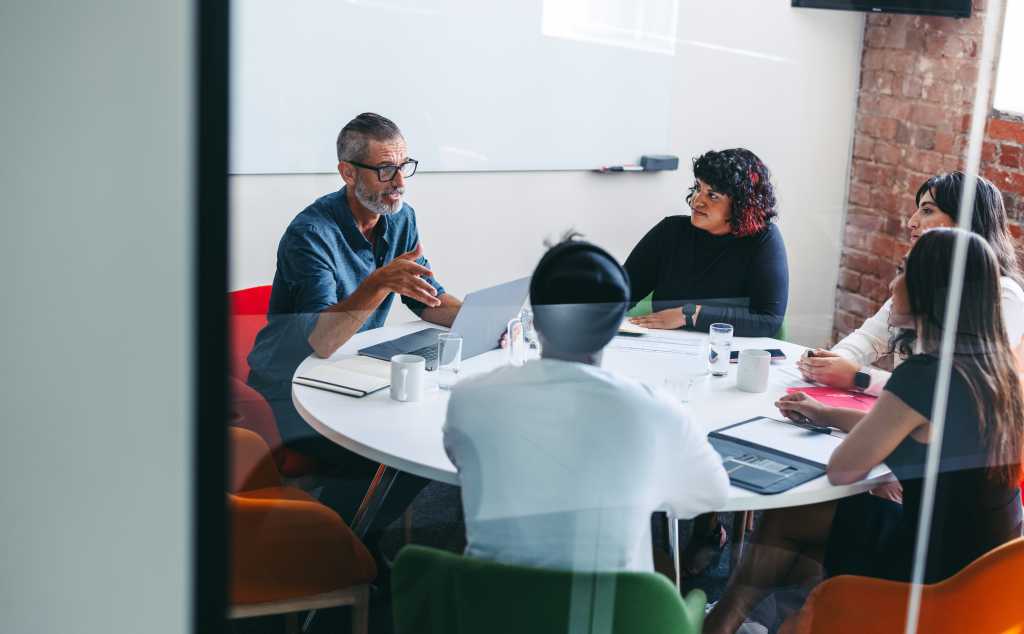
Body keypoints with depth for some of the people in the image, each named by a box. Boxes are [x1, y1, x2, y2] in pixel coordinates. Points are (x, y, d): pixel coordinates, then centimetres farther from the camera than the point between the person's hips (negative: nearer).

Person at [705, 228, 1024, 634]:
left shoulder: (925, 375, -25)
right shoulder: (991, 366, 2)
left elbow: (842, 471, -17)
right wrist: (828, 415, 25)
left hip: (942, 575, -8)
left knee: (784, 521, 10)